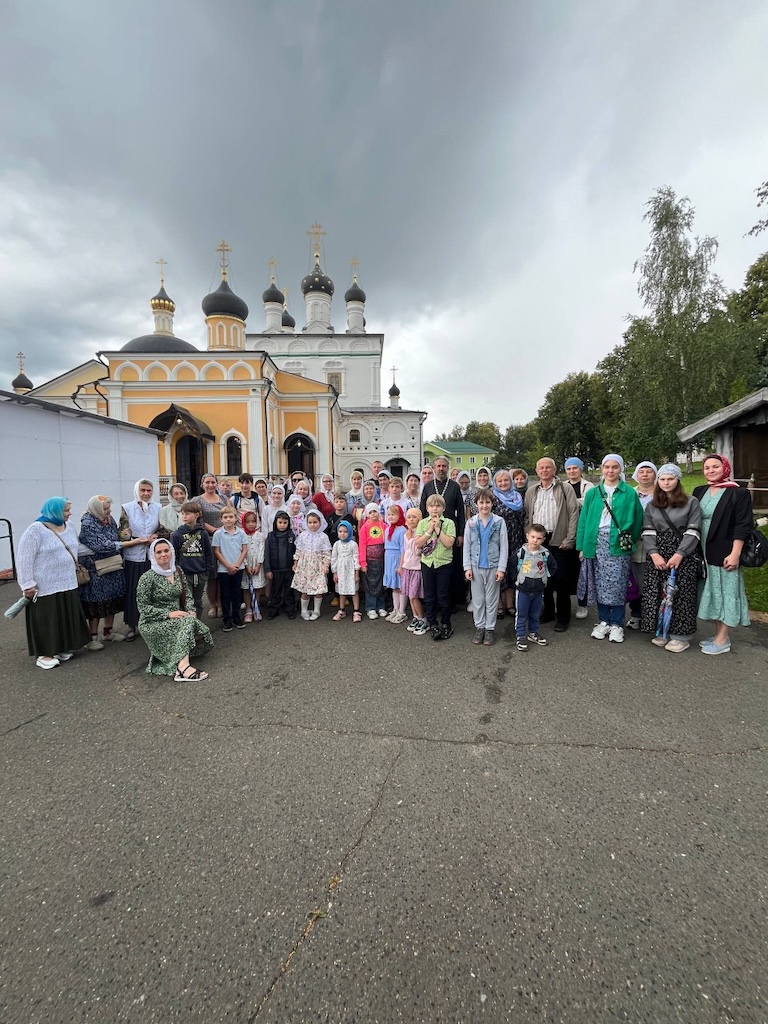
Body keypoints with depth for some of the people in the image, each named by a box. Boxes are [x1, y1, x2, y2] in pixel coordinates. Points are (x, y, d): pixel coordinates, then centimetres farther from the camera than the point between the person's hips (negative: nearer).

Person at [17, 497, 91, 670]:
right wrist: (28, 584, -16)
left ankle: (62, 648, 28)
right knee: (47, 621, 3)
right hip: (45, 587, -6)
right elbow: (24, 559, -15)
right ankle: (44, 653, 16)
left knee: (66, 618, 13)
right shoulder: (35, 530, -14)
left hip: (67, 583, 7)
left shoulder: (69, 526, 7)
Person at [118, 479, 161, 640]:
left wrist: (155, 536, -10)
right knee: (133, 591, 4)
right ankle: (132, 626, 16)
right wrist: (143, 540, -13)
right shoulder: (127, 508, 1)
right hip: (133, 556, -1)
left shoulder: (158, 508, 6)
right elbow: (122, 533, -2)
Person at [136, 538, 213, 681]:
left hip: (176, 619, 5)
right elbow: (143, 607, -12)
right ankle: (183, 667, -41)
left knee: (201, 630, -22)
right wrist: (169, 614, -22)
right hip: (152, 624, -5)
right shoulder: (147, 578, -11)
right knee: (188, 621, -32)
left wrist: (191, 611, -10)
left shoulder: (178, 572, 6)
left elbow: (187, 596, 10)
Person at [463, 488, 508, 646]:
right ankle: (479, 627, 21)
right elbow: (466, 546, 3)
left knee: (491, 599, 7)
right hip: (476, 566, 2)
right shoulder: (471, 522, 1)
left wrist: (501, 568, -8)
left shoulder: (499, 522, -4)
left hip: (493, 566, -1)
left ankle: (490, 629, 19)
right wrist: (467, 567, -2)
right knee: (477, 599, 9)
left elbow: (504, 546, -3)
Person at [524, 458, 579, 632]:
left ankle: (563, 617, 12)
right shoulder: (531, 491, 13)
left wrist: (569, 539, -10)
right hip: (537, 540, 4)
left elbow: (573, 514, -4)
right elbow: (527, 516, 15)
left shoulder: (566, 489, 0)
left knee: (561, 580, -1)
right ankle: (548, 611, 24)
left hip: (559, 541, -4)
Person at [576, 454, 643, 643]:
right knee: (599, 585, 7)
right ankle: (604, 621, 20)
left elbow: (637, 520, 5)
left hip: (617, 544, -2)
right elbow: (584, 520, 6)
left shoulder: (629, 493, 2)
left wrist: (629, 541, 0)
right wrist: (582, 546, 1)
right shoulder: (593, 493, 8)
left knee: (617, 586, 0)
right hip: (596, 543, 2)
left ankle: (616, 624, 14)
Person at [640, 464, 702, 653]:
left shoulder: (692, 503, 3)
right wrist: (654, 553, -11)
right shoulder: (651, 506, 12)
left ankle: (681, 636, 8)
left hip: (683, 556, -3)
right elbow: (648, 532, 4)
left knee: (680, 595, -2)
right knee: (657, 594, 3)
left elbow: (693, 532, -5)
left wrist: (679, 554, -16)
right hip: (657, 556, 3)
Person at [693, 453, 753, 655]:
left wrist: (734, 554, -17)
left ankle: (722, 640, 8)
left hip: (725, 553, -6)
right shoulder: (699, 492, 9)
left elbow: (742, 526, -11)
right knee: (712, 593, 12)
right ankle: (719, 634, 23)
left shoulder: (738, 493, -6)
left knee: (725, 592, 1)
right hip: (704, 553, 6)